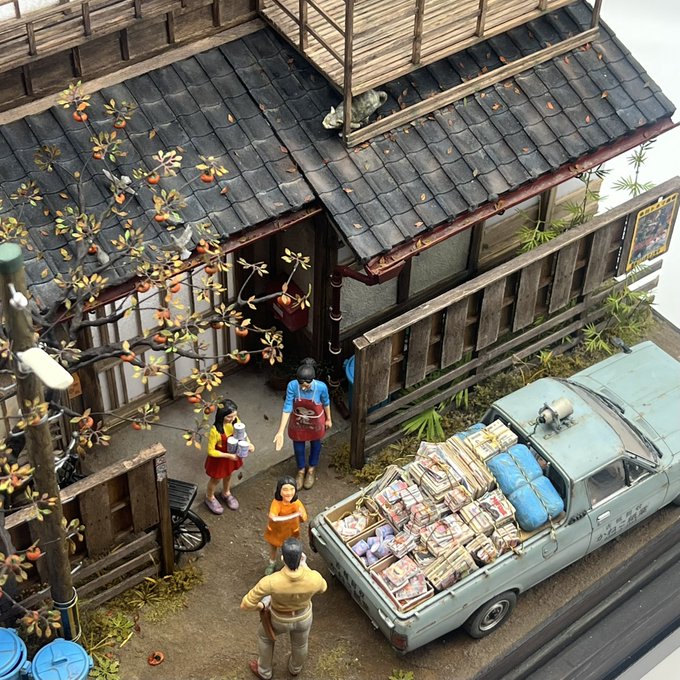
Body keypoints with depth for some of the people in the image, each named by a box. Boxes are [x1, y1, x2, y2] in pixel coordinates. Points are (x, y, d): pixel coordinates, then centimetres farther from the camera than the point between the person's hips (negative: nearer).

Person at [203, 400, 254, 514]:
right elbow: (211, 451, -26)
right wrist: (228, 455, -30)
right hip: (219, 458, -5)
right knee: (216, 479, 22)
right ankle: (210, 498, 50)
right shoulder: (215, 430, -37)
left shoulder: (235, 421, -21)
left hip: (233, 455, 5)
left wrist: (249, 444, -20)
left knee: (228, 475, 31)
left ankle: (226, 494, 60)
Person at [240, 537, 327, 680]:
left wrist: (259, 606, -7)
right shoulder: (314, 578, -39)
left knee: (264, 635, 35)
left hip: (279, 619, -1)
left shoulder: (270, 582, -43)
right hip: (303, 617, 2)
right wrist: (305, 566, -5)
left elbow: (246, 604, -30)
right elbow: (322, 587, -11)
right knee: (300, 644, 36)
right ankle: (295, 668, 68)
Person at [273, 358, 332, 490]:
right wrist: (280, 432, -29)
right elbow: (287, 408, -27)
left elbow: (326, 403, -13)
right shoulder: (292, 386, -33)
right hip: (298, 421, 1)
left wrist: (328, 419, 3)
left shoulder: (321, 387, -34)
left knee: (315, 443, 26)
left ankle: (312, 469, 55)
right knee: (298, 445, 22)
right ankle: (301, 470, 52)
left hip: (315, 422, 0)